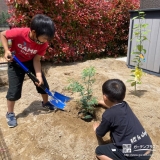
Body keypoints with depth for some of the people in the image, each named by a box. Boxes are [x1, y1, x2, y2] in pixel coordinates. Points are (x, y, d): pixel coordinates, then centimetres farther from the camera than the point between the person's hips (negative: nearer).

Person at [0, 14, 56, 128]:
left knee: (43, 83, 5)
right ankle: (10, 113, 16)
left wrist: (39, 75, -27)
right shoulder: (19, 33, -34)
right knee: (14, 90, -6)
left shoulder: (43, 43, -23)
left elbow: (36, 60, -16)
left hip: (31, 62, 4)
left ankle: (46, 102, 32)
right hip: (15, 62, -3)